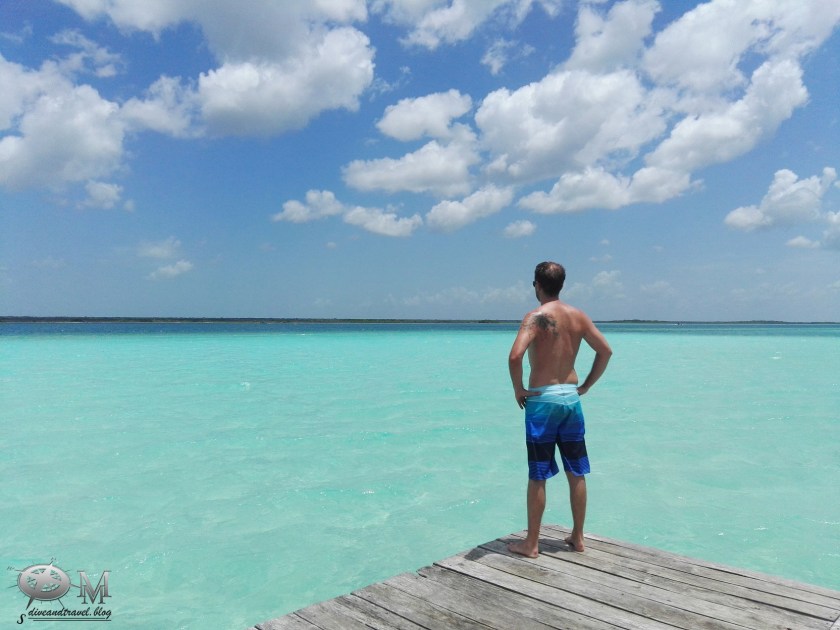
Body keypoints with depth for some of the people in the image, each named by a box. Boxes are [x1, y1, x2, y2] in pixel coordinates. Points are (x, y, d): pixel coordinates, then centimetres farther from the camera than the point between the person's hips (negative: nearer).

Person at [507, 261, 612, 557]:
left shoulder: (537, 316, -12)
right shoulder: (578, 316, 5)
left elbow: (515, 355, -26)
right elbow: (605, 350, 9)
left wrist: (518, 389, -11)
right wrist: (586, 385, 13)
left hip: (542, 399, -5)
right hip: (571, 398, 6)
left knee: (537, 476, 3)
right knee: (577, 473, 14)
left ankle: (531, 543, 14)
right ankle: (577, 537, 26)